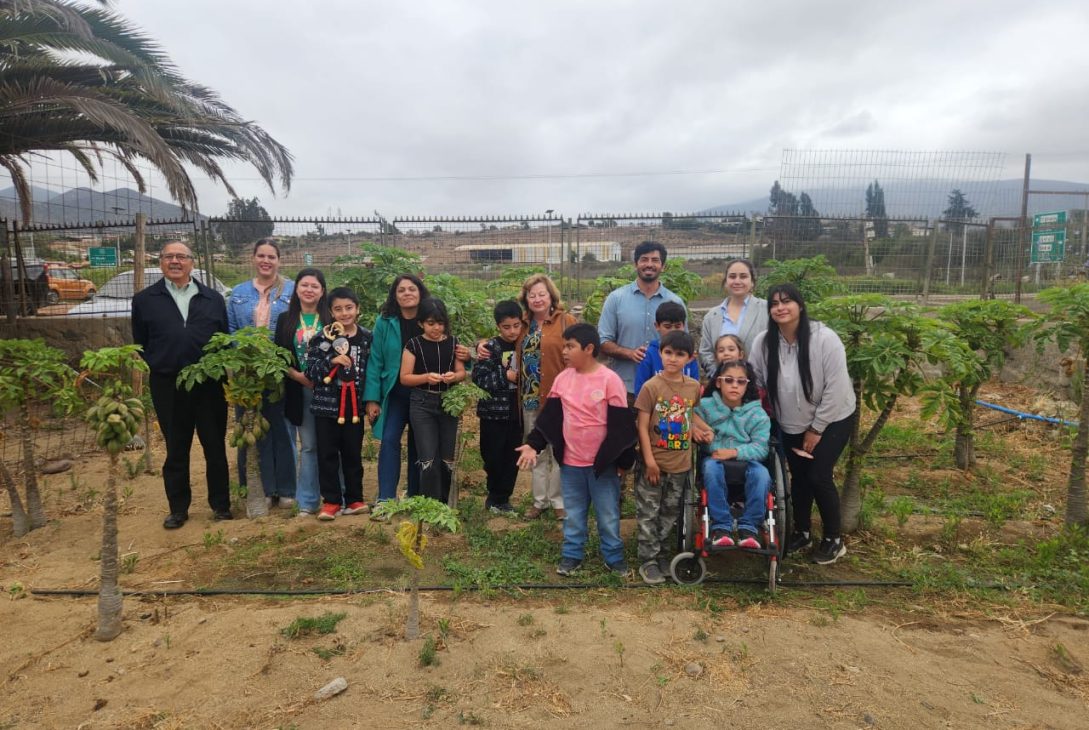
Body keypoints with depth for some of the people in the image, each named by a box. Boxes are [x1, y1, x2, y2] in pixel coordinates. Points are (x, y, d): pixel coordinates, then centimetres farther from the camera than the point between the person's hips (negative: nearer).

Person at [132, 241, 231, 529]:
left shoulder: (213, 298, 9)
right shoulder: (144, 300, 8)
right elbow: (140, 345, 9)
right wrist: (156, 368, 0)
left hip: (209, 384, 0)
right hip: (168, 386, 0)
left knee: (215, 446, 7)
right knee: (176, 449, 11)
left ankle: (220, 504, 21)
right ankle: (178, 508, 23)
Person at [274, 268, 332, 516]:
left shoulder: (331, 320, 3)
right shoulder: (285, 319, 7)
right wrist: (297, 375, -9)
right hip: (298, 390, 1)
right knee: (308, 445, 6)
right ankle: (308, 500, 17)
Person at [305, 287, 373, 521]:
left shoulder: (367, 338, 3)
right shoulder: (321, 337, -3)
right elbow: (310, 370, -8)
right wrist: (331, 360, -23)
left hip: (354, 405, 1)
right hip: (326, 405, -1)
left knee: (353, 454, 11)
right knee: (327, 455, 5)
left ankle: (354, 499, 23)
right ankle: (331, 501, 16)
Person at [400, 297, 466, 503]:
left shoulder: (453, 342, 4)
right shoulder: (414, 344, -4)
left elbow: (462, 373, 6)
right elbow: (404, 378, -4)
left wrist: (454, 376, -16)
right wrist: (426, 377, -21)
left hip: (448, 403, 3)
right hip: (422, 404, -3)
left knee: (448, 458, 9)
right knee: (428, 459, -6)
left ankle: (445, 504, 25)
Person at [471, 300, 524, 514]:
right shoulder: (490, 347, -8)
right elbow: (478, 378, -15)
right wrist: (505, 376, -18)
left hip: (516, 410, 4)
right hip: (494, 410, -4)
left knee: (513, 457, 8)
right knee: (493, 456, 3)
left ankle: (501, 498, 22)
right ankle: (496, 498, 22)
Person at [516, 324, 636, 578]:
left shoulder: (610, 380, -14)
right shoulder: (562, 379, 0)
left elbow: (620, 425, -11)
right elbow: (549, 417, 5)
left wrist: (623, 460, -9)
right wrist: (533, 444, -3)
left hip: (602, 461, -4)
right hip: (570, 461, 4)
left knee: (608, 514, 11)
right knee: (573, 514, 17)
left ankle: (614, 557, 26)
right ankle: (571, 555, 31)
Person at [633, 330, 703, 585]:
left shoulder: (694, 387, 0)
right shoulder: (651, 387, -13)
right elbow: (642, 426, -12)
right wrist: (649, 460, -15)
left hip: (681, 463, 4)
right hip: (654, 462, -4)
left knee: (670, 513, 17)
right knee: (648, 513, 5)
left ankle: (662, 554, 33)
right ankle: (648, 561, 17)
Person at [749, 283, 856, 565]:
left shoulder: (825, 338, -22)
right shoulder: (763, 343, -12)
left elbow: (836, 388, -19)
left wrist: (816, 429, -16)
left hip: (831, 420, -4)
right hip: (791, 424, 4)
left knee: (818, 477, -7)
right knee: (799, 477, 12)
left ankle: (834, 539, 13)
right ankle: (801, 532, 31)